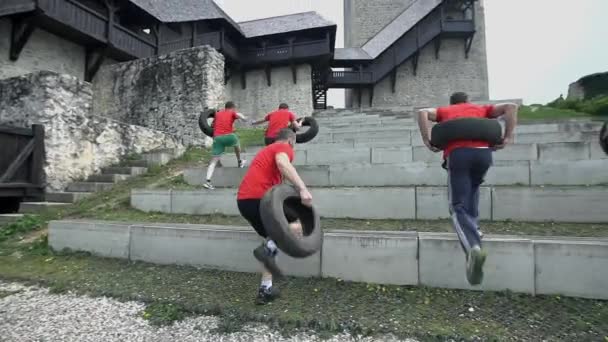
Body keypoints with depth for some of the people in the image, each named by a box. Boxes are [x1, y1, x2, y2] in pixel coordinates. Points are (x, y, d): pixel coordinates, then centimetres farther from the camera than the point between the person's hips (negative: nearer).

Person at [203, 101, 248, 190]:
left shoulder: (217, 114, 24)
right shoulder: (232, 113, 12)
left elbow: (213, 125, 27)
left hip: (217, 138, 3)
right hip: (229, 136, -3)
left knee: (214, 160, 0)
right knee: (237, 144, 32)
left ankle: (208, 181, -11)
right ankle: (240, 162, 47)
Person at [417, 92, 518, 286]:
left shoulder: (444, 111, 27)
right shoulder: (481, 109, 31)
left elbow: (423, 113, 8)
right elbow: (511, 107, 18)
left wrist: (427, 141, 3)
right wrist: (508, 137, 11)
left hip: (458, 153, -2)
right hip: (483, 152, 3)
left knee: (458, 206, -1)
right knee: (472, 188, 33)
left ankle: (473, 247, -25)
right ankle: (473, 227, 27)